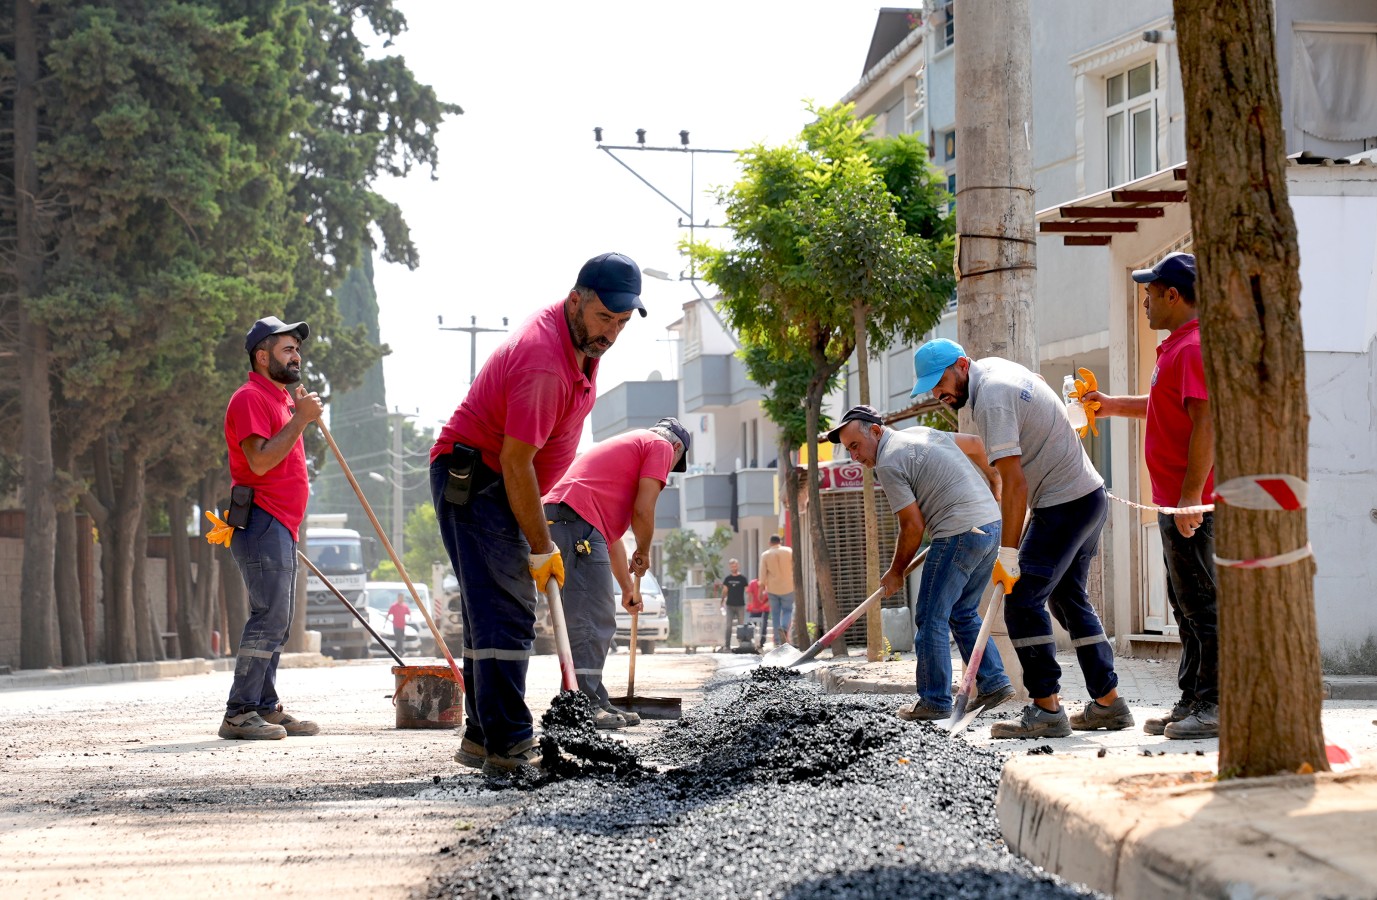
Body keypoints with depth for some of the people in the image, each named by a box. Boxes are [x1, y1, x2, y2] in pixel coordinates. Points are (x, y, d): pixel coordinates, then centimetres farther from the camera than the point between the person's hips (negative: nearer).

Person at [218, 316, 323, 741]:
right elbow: (259, 461, -22)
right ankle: (240, 713, -15)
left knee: (276, 621, 10)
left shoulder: (281, 399, 23)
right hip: (261, 522, -11)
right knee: (269, 618, -15)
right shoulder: (250, 398, -10)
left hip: (280, 527, 11)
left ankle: (265, 708, 13)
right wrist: (300, 419, -19)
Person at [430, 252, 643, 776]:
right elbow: (515, 464, -26)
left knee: (494, 614, 13)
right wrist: (541, 548, -20)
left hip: (494, 485, 10)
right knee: (506, 617, -16)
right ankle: (508, 747, -19)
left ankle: (482, 738, 19)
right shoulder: (542, 359, -28)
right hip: (472, 481, -10)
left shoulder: (582, 339, 4)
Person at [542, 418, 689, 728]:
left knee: (597, 623, 14)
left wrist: (628, 588, 39)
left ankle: (596, 704, 16)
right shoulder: (661, 446, 9)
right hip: (578, 520, -9)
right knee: (590, 622, -10)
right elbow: (643, 511, -3)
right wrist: (643, 554, 14)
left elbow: (611, 534, 36)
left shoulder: (627, 444, 36)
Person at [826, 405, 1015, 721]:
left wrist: (896, 572, 4)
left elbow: (913, 526, -10)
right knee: (963, 613, 19)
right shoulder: (921, 433, 18)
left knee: (931, 618, -2)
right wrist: (992, 478, 51)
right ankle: (994, 683, 13)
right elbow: (974, 443, 32)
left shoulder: (888, 463, -9)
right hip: (991, 522, 10)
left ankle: (934, 702, 0)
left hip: (959, 534, -10)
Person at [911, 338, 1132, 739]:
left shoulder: (991, 398, -21)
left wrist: (1008, 555, -25)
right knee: (1069, 597, 18)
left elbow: (1014, 484, -25)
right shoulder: (994, 368, 10)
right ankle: (1108, 702, 20)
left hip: (1064, 505, -11)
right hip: (1089, 495, 11)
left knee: (1023, 602, -10)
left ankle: (1046, 710, -10)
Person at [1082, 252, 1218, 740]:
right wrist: (1114, 405, 35)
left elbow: (1205, 424, -23)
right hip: (1175, 502, 11)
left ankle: (1215, 707, -6)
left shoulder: (1194, 348, -16)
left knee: (1201, 605, -8)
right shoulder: (1177, 349, 18)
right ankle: (1192, 703, 19)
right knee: (1186, 607, 14)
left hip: (1191, 504, -11)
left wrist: (1191, 497, -27)